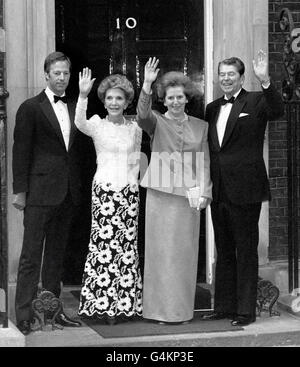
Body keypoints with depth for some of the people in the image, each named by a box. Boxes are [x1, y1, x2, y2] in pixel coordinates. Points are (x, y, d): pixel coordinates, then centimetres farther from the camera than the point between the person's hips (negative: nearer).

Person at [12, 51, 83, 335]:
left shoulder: (74, 109, 12)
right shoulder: (31, 108, -3)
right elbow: (20, 151, -5)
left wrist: (78, 188, 9)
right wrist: (20, 191, -10)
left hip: (68, 194, 6)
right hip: (40, 192, -6)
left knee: (56, 255, 12)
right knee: (31, 255, -4)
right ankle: (24, 316, -2)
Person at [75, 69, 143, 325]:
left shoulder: (134, 128, 10)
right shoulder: (97, 124, -1)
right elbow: (80, 123, -24)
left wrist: (132, 178, 6)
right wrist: (83, 96, -38)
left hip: (130, 191, 3)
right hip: (104, 189, -3)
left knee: (127, 245, 3)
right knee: (103, 243, -8)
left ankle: (124, 304, 9)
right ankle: (103, 303, -1)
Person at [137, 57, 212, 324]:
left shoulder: (200, 126, 12)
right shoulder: (156, 122, 3)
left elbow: (204, 162, 9)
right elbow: (142, 115, -20)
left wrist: (204, 192, -2)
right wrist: (147, 85, -33)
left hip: (189, 196, 3)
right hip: (161, 194, -2)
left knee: (185, 252, 6)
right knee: (160, 250, -1)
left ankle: (183, 309, 15)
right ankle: (161, 309, 5)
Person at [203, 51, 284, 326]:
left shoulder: (256, 101, -3)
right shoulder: (212, 108, 14)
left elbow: (277, 111, -25)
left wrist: (265, 82, -37)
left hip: (244, 190, -6)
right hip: (219, 191, 7)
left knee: (246, 252, 1)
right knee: (224, 253, 14)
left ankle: (246, 311, 7)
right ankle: (224, 307, 23)